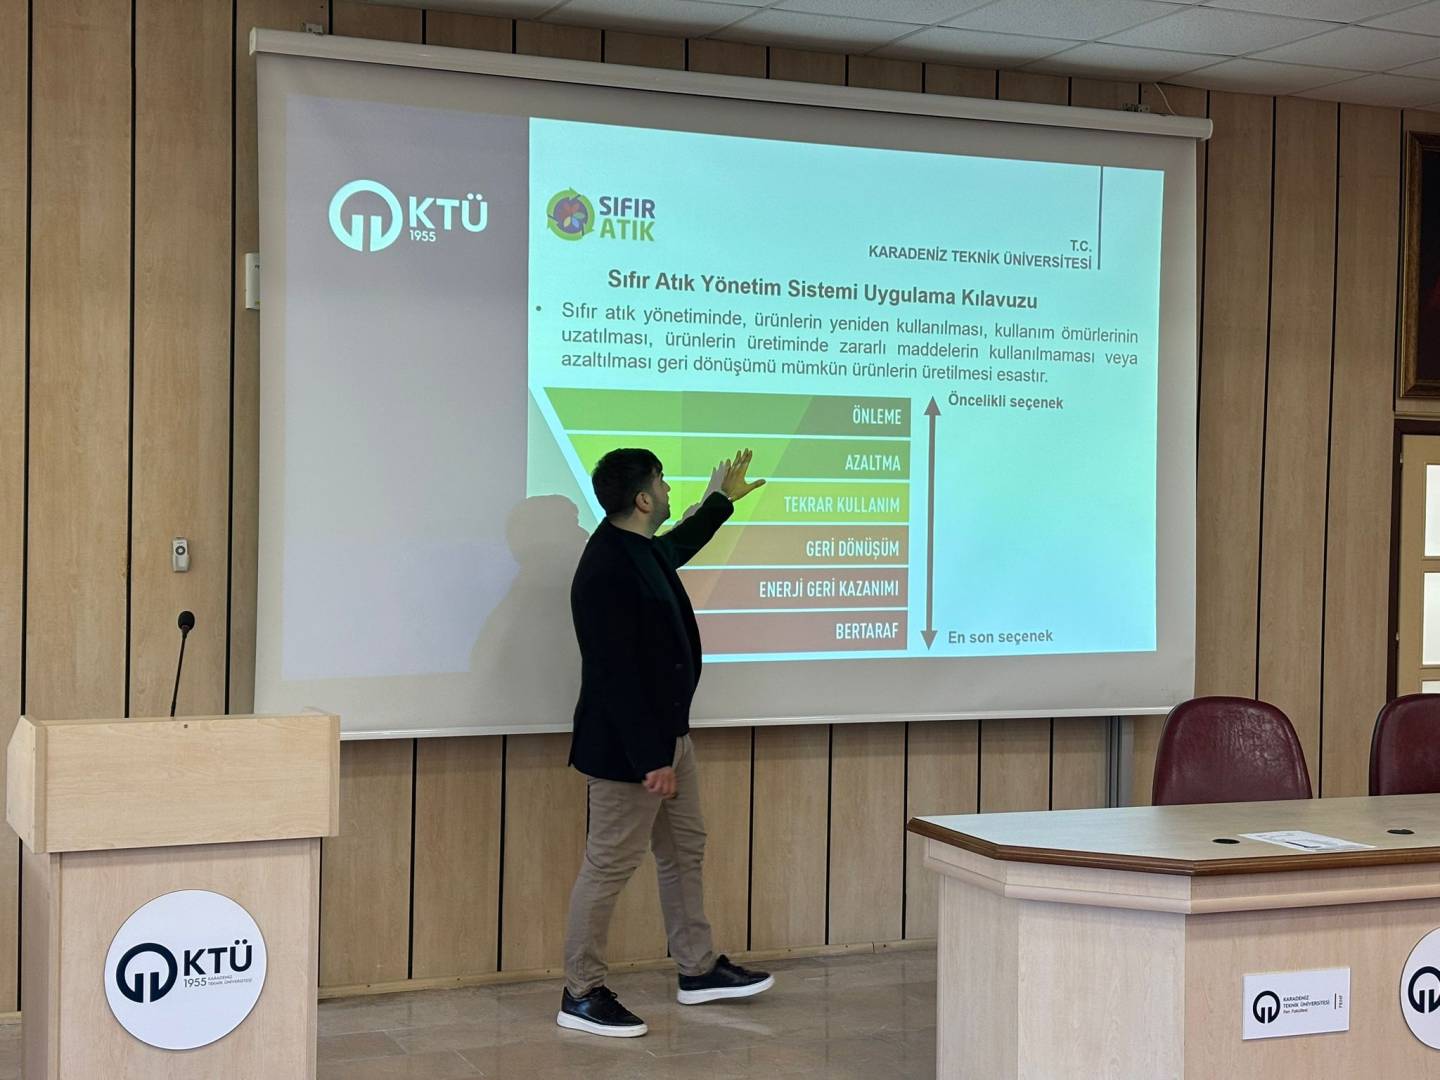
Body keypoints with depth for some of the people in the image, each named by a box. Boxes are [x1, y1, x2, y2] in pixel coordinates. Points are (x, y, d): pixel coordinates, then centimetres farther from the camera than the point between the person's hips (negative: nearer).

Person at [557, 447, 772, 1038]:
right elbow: (616, 675, -27)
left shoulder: (641, 548, 6)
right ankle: (580, 996, 11)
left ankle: (698, 970, 33)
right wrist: (651, 758, -25)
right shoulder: (606, 571, -26)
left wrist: (722, 500, 43)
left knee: (684, 850, 19)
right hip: (627, 746, -11)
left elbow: (677, 547, 33)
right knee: (610, 864, -1)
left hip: (667, 730, 11)